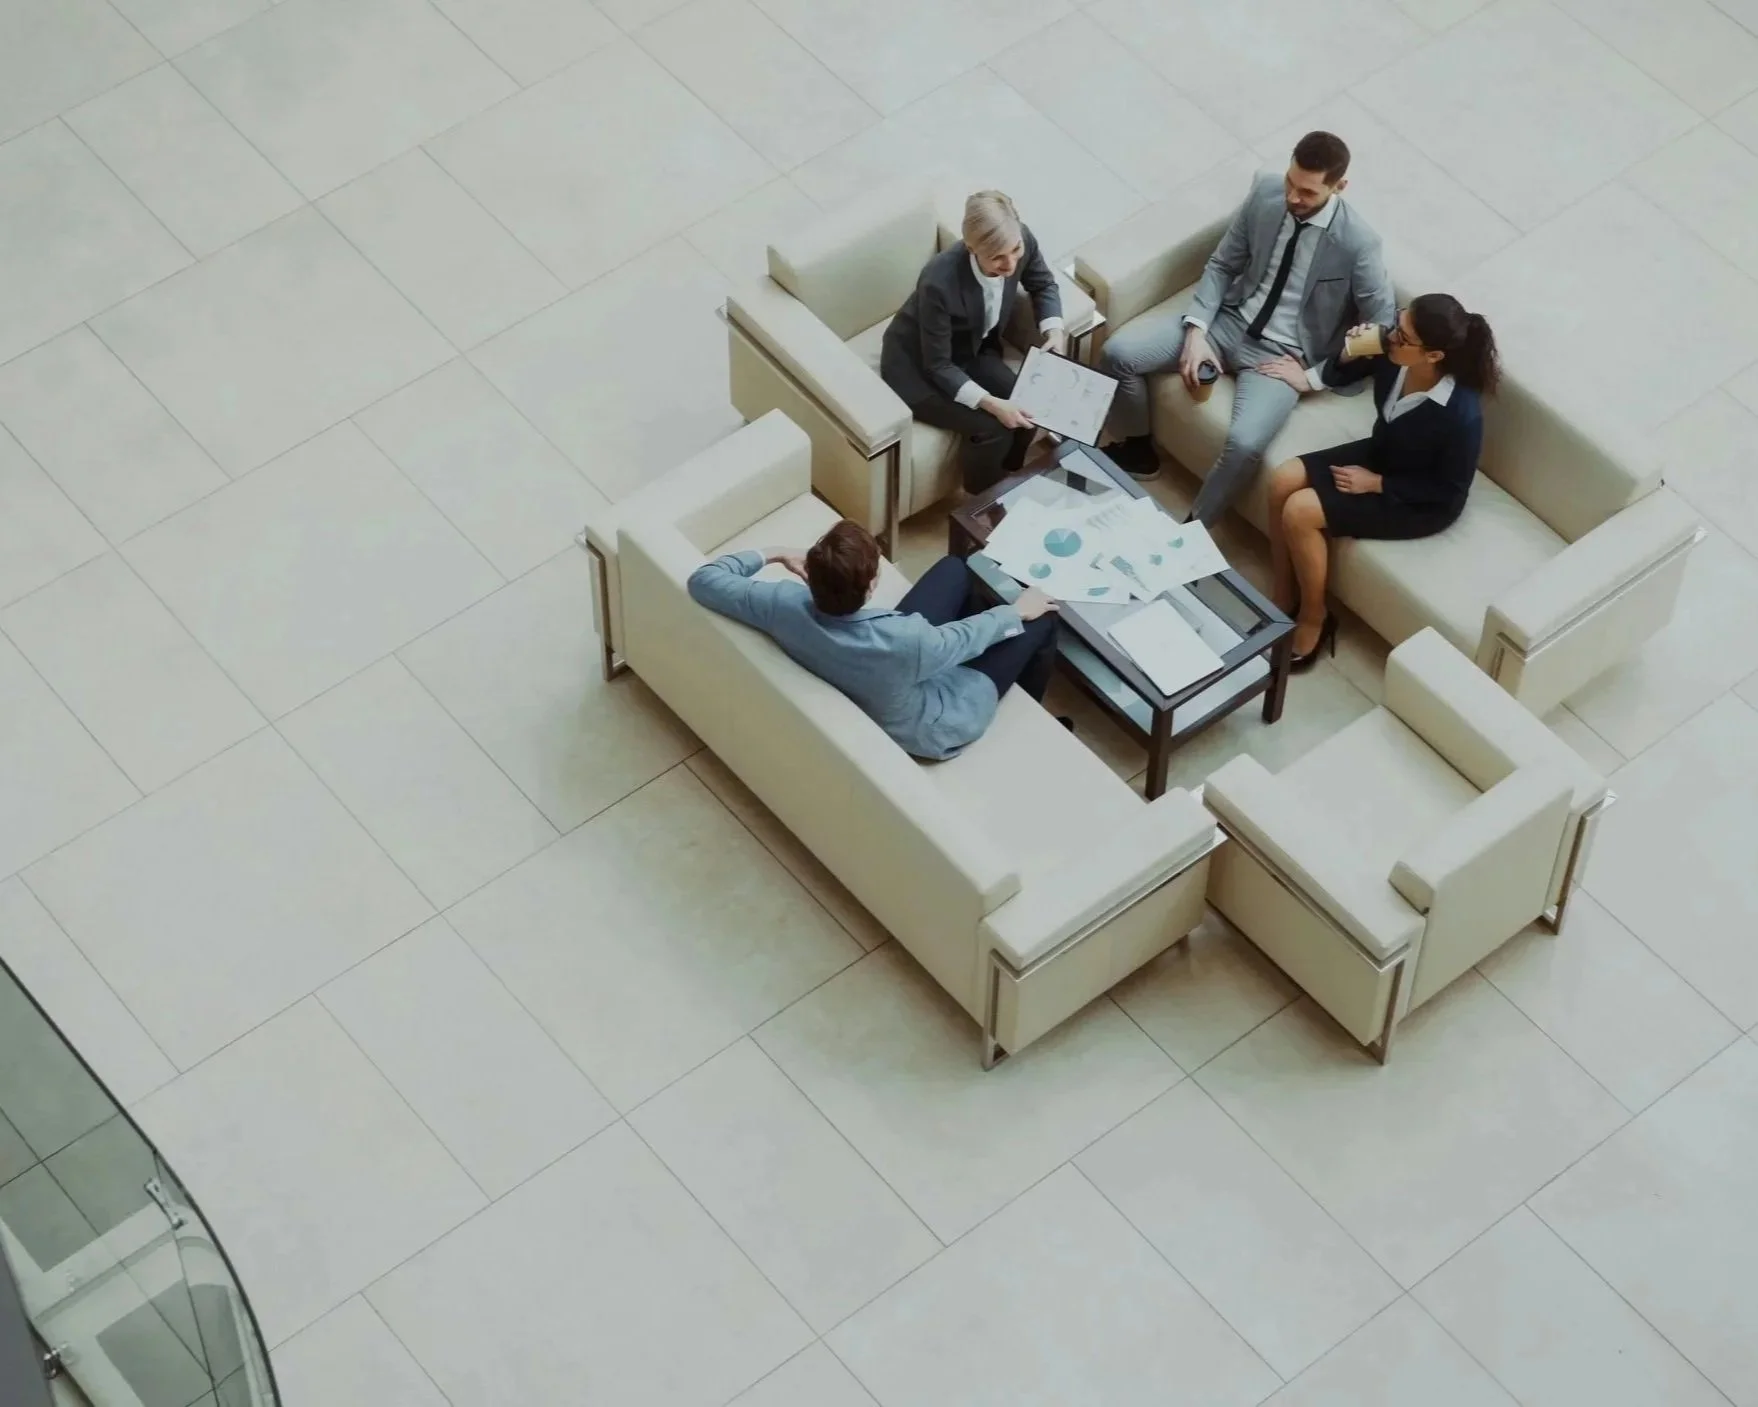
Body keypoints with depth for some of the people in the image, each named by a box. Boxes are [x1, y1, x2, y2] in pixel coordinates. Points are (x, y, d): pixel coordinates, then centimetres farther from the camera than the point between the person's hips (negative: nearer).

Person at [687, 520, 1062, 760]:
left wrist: (774, 554, -8)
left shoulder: (786, 604, -35)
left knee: (954, 567, 20)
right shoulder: (905, 642, -44)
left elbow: (704, 580, -19)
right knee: (1041, 619, 13)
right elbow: (966, 637, -21)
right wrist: (1016, 612, -2)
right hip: (934, 727, -5)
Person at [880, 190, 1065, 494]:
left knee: (1028, 410, -14)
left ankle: (1007, 479, 13)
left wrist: (1054, 331, -14)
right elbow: (938, 366, -26)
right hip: (916, 366, -6)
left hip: (972, 351, 6)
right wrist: (990, 403, -36)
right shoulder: (940, 282, -39)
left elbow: (1043, 285, 3)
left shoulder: (1021, 243, -23)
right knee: (992, 428, -21)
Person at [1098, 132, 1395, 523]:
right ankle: (1137, 451, 14)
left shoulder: (1357, 243, -18)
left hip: (1282, 354, -5)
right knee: (1118, 352, -12)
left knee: (1245, 444, -32)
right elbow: (1221, 265, 3)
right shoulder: (1265, 192, -6)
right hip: (1228, 320, 5)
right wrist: (1196, 331, -11)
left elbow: (1382, 328, -9)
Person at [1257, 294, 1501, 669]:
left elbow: (1450, 491, -22)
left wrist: (1376, 483, -20)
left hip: (1422, 503, -7)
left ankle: (1312, 622, 5)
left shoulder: (1460, 414, -37)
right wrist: (1348, 355, -7)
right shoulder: (1395, 359, -18)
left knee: (1300, 512, -17)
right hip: (1381, 455, 7)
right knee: (1282, 480, -5)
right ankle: (1282, 603, 11)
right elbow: (1352, 373, 10)